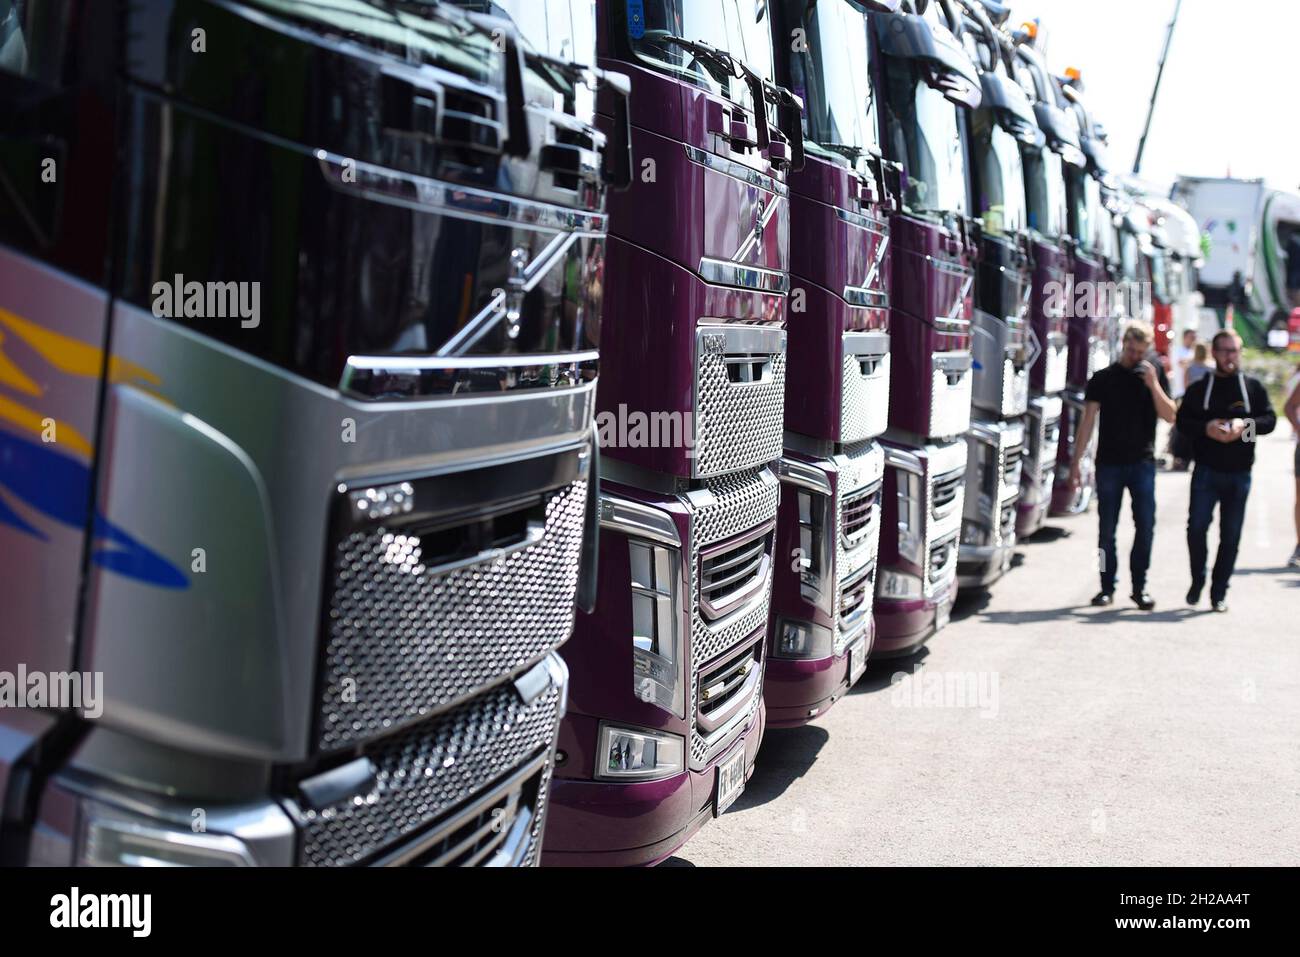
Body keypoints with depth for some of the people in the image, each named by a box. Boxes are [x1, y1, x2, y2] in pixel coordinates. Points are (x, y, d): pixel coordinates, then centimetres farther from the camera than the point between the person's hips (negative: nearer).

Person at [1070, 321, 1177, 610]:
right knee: (1107, 528, 3)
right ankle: (1107, 586, 11)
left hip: (1142, 463, 0)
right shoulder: (1103, 377, 5)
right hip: (1109, 463, 0)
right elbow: (1088, 421, 3)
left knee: (1146, 525, -5)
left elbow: (1170, 415, 1)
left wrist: (1153, 384, -11)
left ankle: (1139, 586, 5)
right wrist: (1076, 461, -3)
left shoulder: (1154, 372, 7)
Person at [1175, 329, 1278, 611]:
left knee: (1230, 535, 3)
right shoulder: (1199, 389, 8)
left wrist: (1245, 425, -17)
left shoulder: (1254, 387, 8)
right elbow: (1182, 421, 2)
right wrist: (1205, 428, -17)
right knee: (1196, 527, -9)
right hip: (1206, 469, 0)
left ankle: (1219, 592, 12)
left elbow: (1269, 419, 2)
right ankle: (1197, 582, 11)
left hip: (1239, 472, 1)